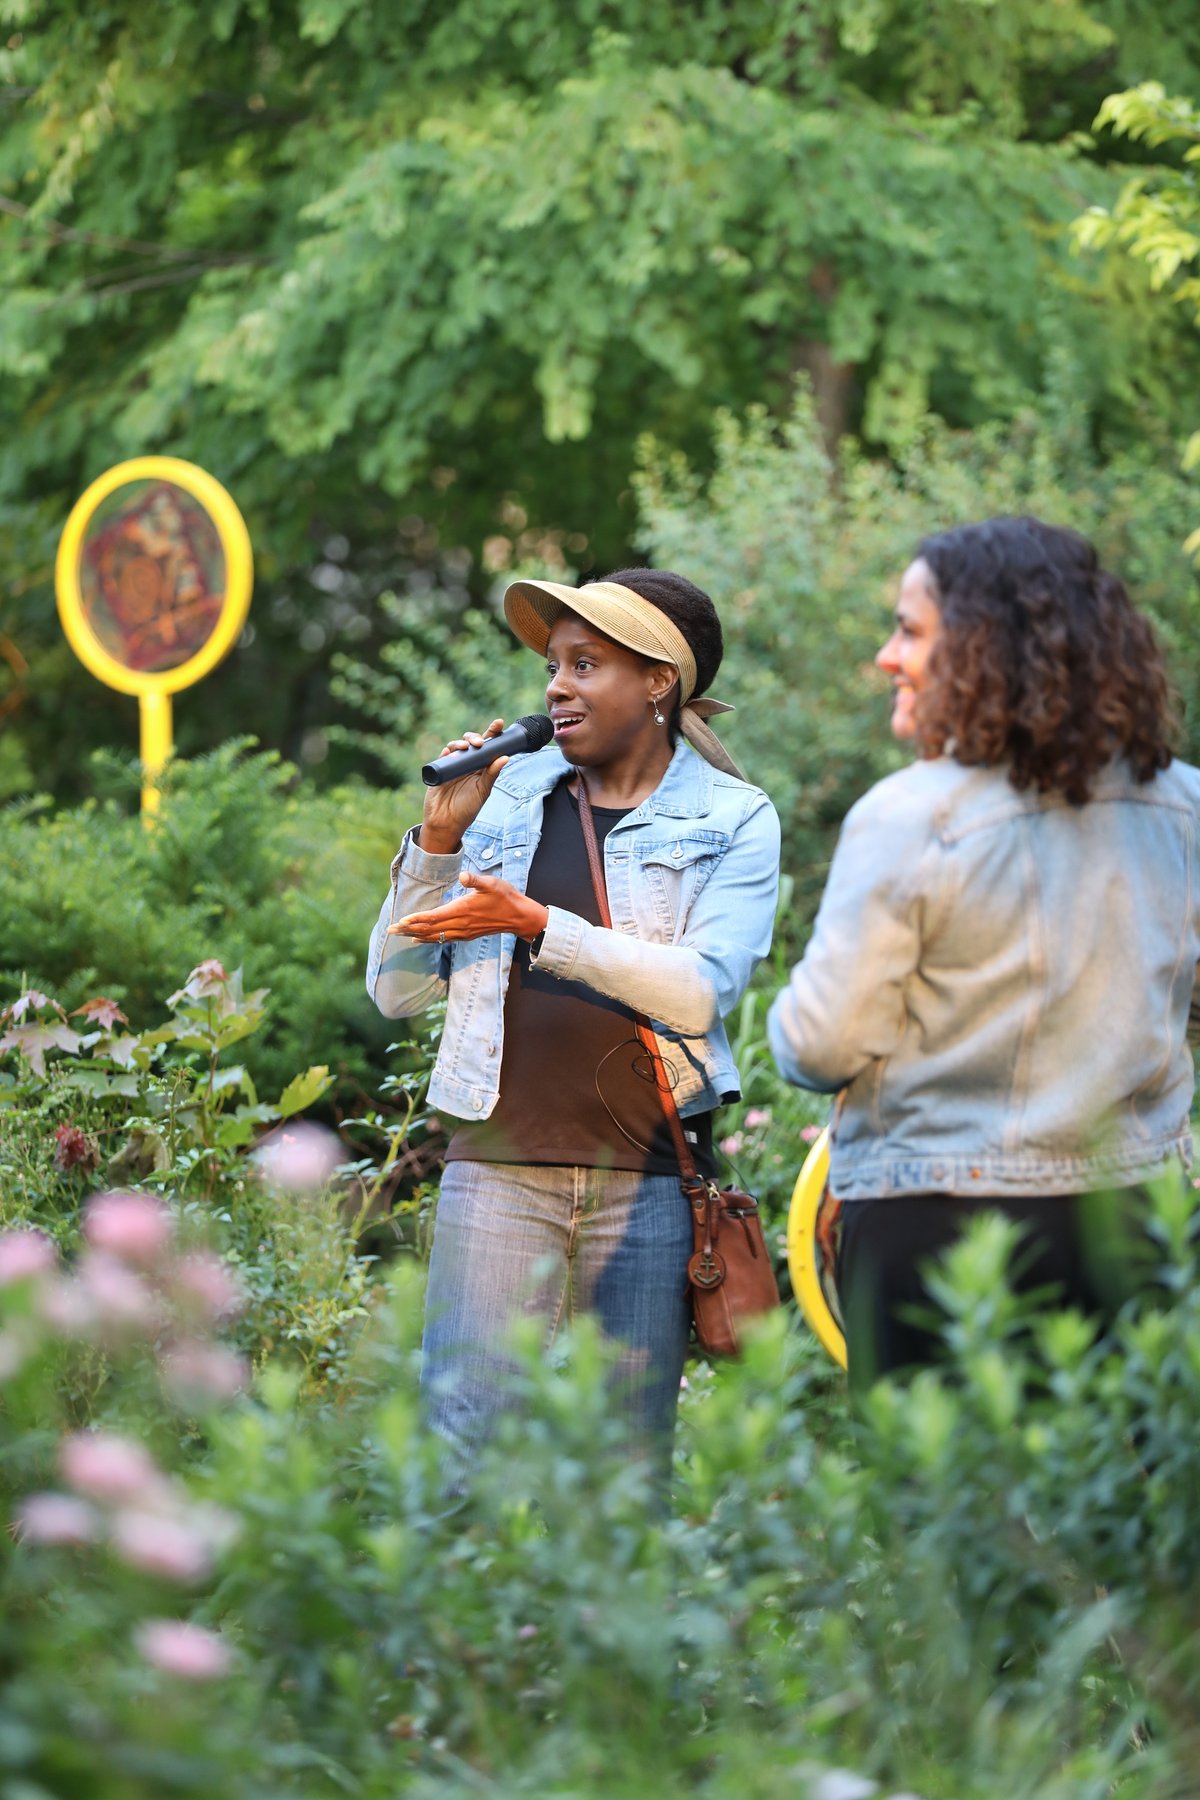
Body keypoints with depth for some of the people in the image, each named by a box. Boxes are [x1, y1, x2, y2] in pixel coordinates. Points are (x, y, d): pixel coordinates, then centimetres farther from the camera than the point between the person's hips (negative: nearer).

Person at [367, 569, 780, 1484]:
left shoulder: (734, 820, 4)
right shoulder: (506, 794, 10)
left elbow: (700, 989, -13)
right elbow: (397, 991, 10)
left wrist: (537, 924, -19)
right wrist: (439, 838, -2)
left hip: (646, 1179, -1)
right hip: (499, 1168, 1)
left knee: (630, 1456, 4)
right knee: (462, 1447, -6)